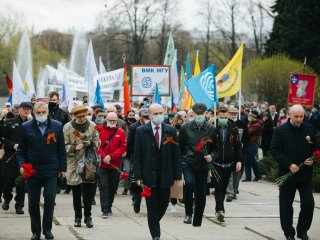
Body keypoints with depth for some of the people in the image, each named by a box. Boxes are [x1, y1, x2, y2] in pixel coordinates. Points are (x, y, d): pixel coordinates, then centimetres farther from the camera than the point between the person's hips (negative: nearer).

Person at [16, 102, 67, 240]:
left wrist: (62, 167, 4)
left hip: (51, 171, -1)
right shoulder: (26, 127, 4)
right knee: (33, 202, 5)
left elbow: (61, 149, 7)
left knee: (50, 199, -7)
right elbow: (21, 149, 7)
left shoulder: (57, 126, 5)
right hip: (32, 170, 1)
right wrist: (21, 164, -7)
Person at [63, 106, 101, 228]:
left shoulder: (92, 125, 5)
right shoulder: (67, 127, -2)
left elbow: (98, 142, 11)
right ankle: (77, 217, 15)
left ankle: (88, 217, 11)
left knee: (88, 191, 1)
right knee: (76, 192, 6)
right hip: (74, 163, -1)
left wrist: (91, 143, -9)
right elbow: (64, 146, -3)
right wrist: (74, 148, -19)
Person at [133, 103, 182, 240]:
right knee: (152, 207, 2)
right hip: (149, 176, -2)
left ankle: (154, 223, 34)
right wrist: (138, 176, -9)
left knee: (163, 205, 7)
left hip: (165, 176, 2)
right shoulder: (141, 131, 0)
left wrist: (178, 176, 0)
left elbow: (176, 155, 4)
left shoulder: (171, 131, 4)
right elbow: (137, 155, -1)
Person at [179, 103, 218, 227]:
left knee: (201, 195, 4)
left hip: (202, 165, 2)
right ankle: (188, 213, -13)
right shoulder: (185, 127, 1)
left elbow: (216, 148, 12)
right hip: (188, 163, -2)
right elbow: (179, 147, 8)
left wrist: (211, 156, -9)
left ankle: (197, 222, 17)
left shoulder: (211, 129, 5)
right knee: (189, 183, -29)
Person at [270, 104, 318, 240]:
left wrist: (312, 160, -9)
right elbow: (274, 151, -9)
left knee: (308, 203, -3)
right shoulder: (280, 131, -5)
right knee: (286, 206, 5)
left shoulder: (309, 129, 3)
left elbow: (316, 148, 11)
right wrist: (289, 165, -17)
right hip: (287, 173, -2)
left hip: (305, 173, 2)